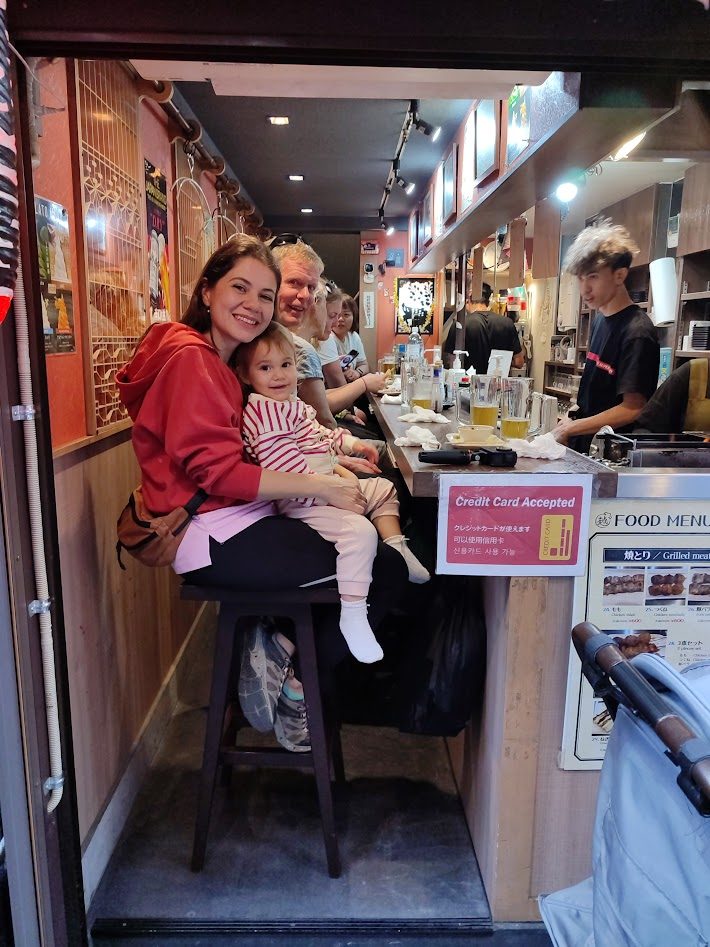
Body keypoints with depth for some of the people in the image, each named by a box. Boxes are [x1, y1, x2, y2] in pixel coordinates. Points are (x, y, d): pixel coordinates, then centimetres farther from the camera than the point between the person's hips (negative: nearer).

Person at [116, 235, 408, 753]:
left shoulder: (220, 361, 18)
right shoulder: (190, 358, -12)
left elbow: (253, 456, 14)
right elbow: (217, 471, -20)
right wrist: (321, 486, -18)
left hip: (238, 524, 10)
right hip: (215, 538, -10)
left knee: (375, 545, 9)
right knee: (387, 570, -10)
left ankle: (281, 649, 9)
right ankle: (295, 681, 5)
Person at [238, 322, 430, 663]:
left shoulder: (292, 404, 15)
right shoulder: (262, 413, -19)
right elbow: (287, 467, -27)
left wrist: (349, 443, 21)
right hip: (303, 502, -11)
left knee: (383, 489, 23)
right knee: (359, 530, -31)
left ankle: (398, 550, 29)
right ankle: (352, 614, -22)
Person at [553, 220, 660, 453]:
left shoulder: (636, 332, -17)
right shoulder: (600, 320, 9)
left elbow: (633, 408, -20)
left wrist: (570, 428, -16)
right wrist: (572, 423, 4)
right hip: (583, 443, 7)